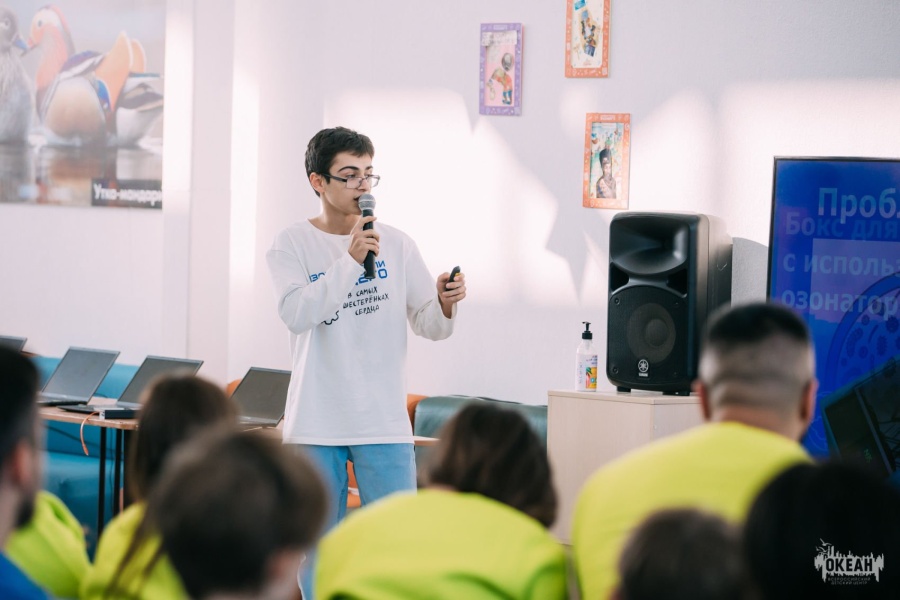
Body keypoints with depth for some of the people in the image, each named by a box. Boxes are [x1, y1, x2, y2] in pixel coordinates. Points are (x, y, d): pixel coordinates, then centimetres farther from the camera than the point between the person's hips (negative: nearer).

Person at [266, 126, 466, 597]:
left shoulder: (396, 244, 5)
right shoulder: (292, 245, -1)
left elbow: (427, 325, 6)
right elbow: (296, 313, -18)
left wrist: (444, 306, -17)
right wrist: (351, 260, -26)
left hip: (384, 422, 1)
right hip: (316, 422, -1)